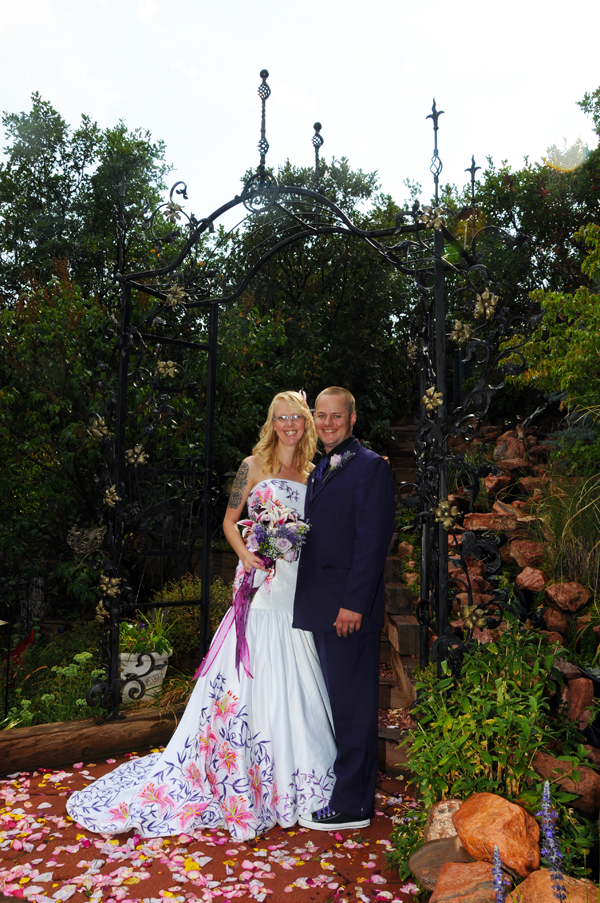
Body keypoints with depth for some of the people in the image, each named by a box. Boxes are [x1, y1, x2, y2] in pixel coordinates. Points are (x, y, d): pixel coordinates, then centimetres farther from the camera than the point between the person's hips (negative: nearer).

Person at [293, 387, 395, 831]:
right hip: (321, 610, 8)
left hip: (349, 610, -8)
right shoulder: (319, 470, 17)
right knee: (335, 704, 18)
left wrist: (353, 604, -19)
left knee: (351, 706, 3)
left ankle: (351, 805, 17)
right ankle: (335, 786, 33)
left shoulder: (371, 467, -10)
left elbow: (373, 540, -16)